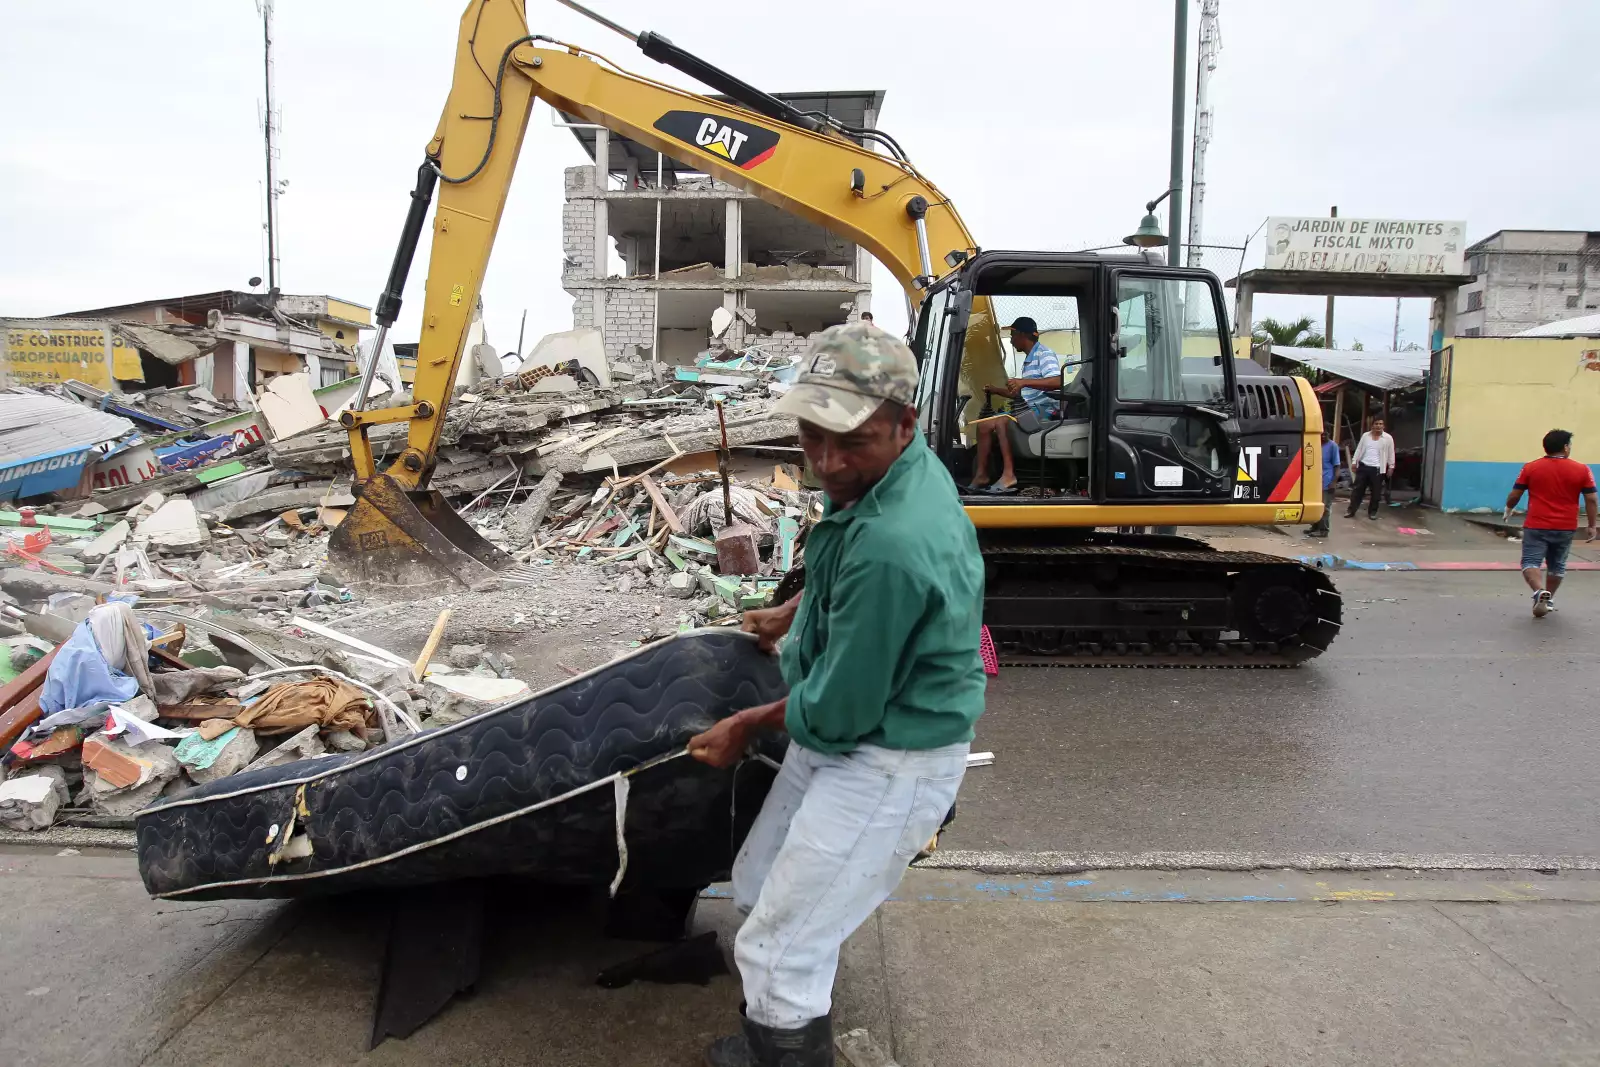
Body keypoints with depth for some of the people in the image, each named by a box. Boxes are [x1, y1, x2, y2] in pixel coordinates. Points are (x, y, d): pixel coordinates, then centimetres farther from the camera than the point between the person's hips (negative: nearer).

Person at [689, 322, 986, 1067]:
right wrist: (790, 615, 25)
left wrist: (747, 725, -7)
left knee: (777, 952, 2)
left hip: (887, 767, -10)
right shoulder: (904, 469, -7)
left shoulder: (891, 545, -36)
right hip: (842, 738, 10)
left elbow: (837, 710, -25)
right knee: (758, 889, 25)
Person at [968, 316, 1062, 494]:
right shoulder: (1028, 359, 24)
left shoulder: (1044, 354, -8)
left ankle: (1008, 474, -31)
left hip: (1043, 409, -10)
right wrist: (995, 390, 24)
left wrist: (1024, 382, -32)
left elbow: (1057, 382, -26)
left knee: (1001, 422, -31)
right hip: (1028, 408, 10)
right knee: (984, 425, 0)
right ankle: (980, 475, -5)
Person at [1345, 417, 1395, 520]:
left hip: (1377, 469, -2)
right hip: (1363, 466, 2)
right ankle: (1351, 510, 7)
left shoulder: (1388, 438, 0)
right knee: (1357, 489, 3)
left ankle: (1372, 511, 17)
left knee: (1376, 492, 5)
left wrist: (1391, 467, 2)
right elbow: (1358, 450, 10)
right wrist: (1354, 462, 5)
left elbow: (1391, 454, 4)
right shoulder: (1365, 436, 7)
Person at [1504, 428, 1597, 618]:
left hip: (1536, 526, -2)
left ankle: (1541, 592, -29)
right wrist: (1591, 526, 7)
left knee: (1530, 562, -4)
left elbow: (1514, 495, 2)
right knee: (1557, 566, 19)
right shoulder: (1582, 470, -1)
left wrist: (1509, 509, 22)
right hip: (1565, 528, 2)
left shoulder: (1531, 468, -2)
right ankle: (1549, 599, 30)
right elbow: (1591, 499, -1)